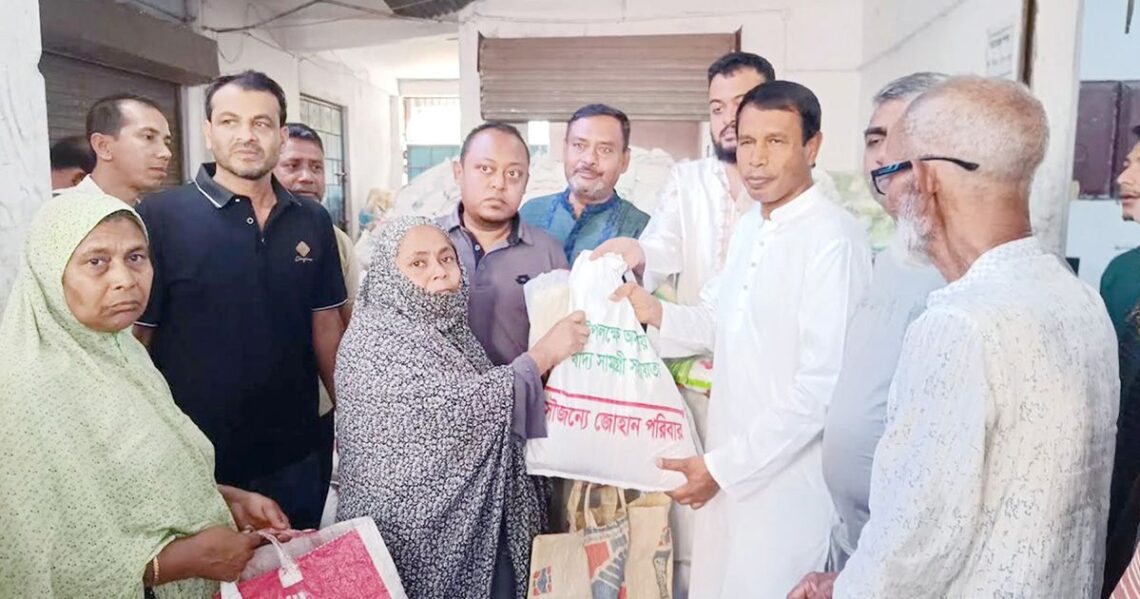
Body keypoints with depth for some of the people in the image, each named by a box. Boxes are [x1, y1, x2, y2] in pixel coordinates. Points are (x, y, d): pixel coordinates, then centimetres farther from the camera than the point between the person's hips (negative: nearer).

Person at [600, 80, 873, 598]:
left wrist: (722, 466, -17)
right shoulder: (749, 227, 9)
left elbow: (823, 388, -21)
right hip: (727, 463, 8)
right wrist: (657, 313, -4)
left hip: (788, 475, -7)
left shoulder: (834, 239, -19)